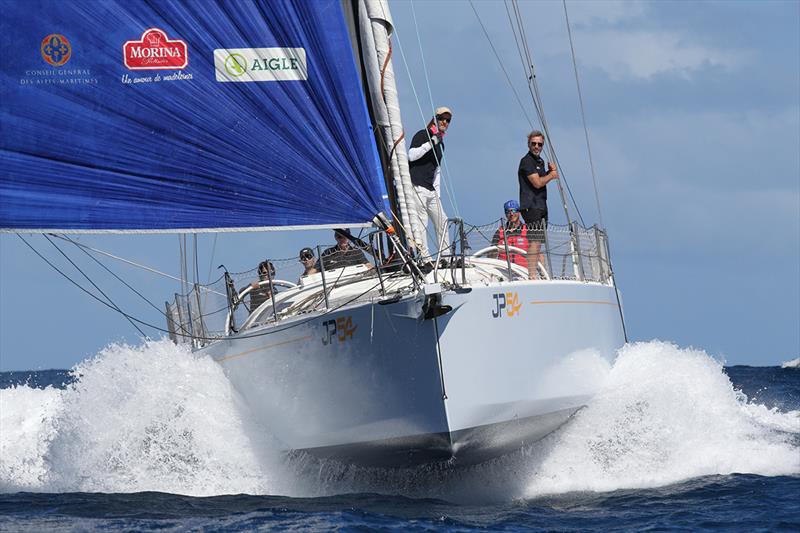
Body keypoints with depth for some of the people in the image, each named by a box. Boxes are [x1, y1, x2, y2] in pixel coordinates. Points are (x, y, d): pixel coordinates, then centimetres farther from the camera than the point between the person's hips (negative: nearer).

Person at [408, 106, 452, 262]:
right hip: (417, 187, -9)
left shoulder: (441, 144, 21)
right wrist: (431, 143, -22)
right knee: (421, 224, -11)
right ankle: (425, 257, -13)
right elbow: (411, 155, -17)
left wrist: (437, 192, 18)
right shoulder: (422, 135, -2)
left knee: (442, 222, 8)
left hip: (431, 190, 9)